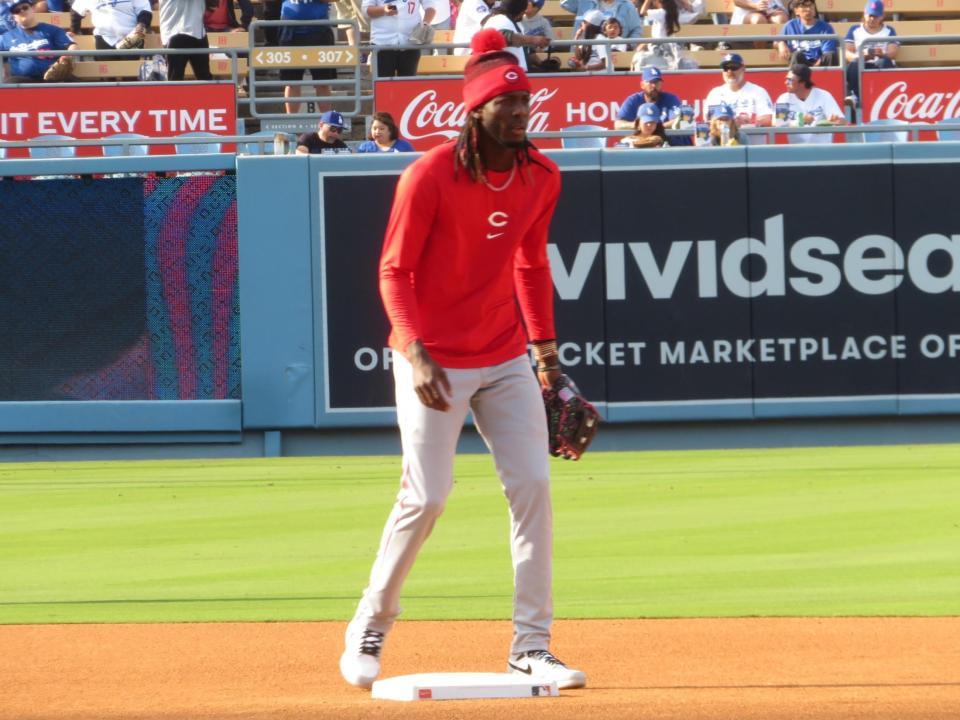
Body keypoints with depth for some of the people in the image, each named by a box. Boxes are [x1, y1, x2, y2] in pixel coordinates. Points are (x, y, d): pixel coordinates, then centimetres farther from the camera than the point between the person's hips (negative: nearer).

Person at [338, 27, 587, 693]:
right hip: (434, 361, -5)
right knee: (427, 497, -5)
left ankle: (531, 645, 3)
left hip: (505, 359, 5)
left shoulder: (540, 177, 1)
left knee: (533, 486, -3)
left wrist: (546, 350, 11)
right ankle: (370, 626, 15)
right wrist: (414, 351, -24)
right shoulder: (431, 176, -16)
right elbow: (395, 271, -13)